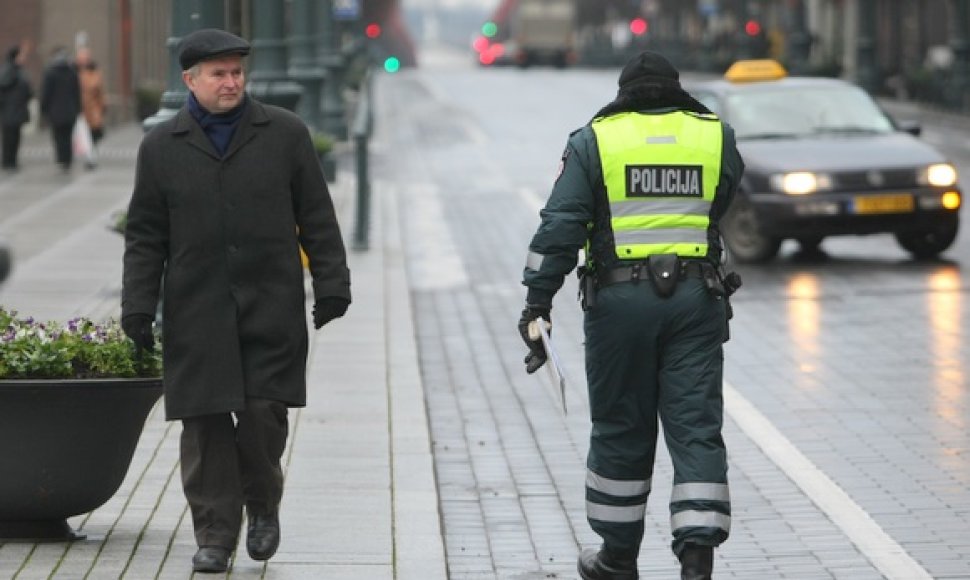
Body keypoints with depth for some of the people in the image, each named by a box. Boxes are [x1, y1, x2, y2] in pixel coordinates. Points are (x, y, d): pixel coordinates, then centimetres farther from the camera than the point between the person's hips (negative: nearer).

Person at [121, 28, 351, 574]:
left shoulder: (285, 133, 5)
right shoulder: (161, 147, 6)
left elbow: (317, 218, 7)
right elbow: (145, 237, 8)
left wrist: (332, 284, 1)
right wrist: (138, 308, 2)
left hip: (272, 308, -1)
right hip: (197, 313, 1)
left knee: (263, 411, -6)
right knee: (206, 422, -1)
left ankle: (263, 504, 20)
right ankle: (215, 533, 9)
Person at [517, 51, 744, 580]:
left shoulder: (593, 142, 1)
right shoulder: (716, 137, 7)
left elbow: (559, 228, -6)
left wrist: (537, 304, -6)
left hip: (619, 299, -1)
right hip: (696, 298, 1)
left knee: (621, 431, 10)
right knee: (696, 429, 2)